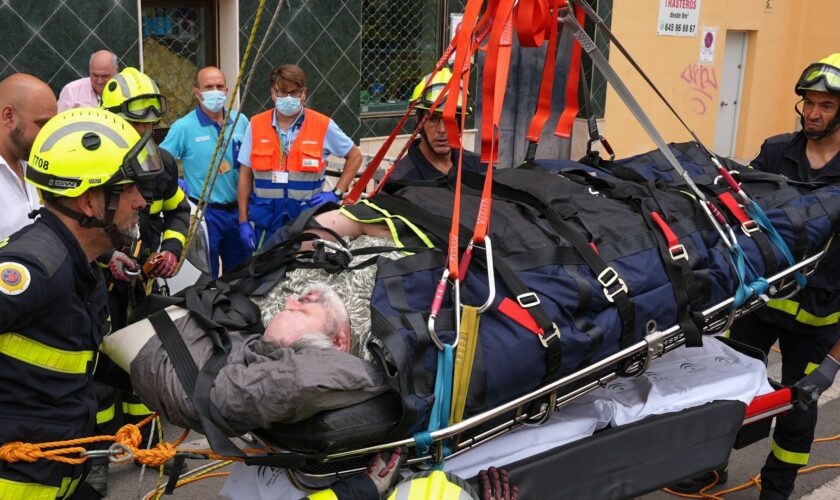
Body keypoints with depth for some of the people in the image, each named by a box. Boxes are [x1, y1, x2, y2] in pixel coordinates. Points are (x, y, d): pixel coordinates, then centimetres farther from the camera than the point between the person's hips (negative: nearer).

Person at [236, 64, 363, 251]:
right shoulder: (256, 125, 3)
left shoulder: (323, 125, -1)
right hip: (266, 221, 1)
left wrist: (337, 193, 1)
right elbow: (245, 174, 6)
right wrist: (243, 221, 3)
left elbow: (355, 156, 11)